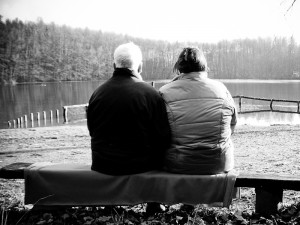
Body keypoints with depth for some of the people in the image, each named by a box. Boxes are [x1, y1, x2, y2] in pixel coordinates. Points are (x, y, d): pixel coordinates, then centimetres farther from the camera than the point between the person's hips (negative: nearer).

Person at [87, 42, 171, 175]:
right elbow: (163, 138, -12)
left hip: (103, 166, 5)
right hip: (141, 166, -4)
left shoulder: (97, 93, -2)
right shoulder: (150, 94, -14)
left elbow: (92, 132, 10)